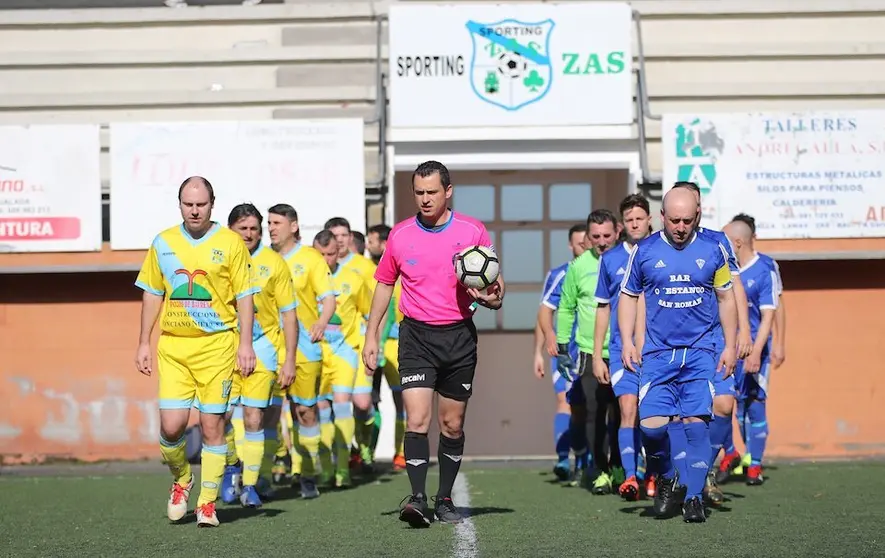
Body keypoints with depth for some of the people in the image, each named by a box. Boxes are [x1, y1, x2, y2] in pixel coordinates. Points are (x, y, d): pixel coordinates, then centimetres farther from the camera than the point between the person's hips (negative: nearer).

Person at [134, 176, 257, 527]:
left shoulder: (230, 242, 1)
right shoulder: (163, 243, 9)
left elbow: (244, 296, 2)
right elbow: (152, 294, 15)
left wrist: (245, 343, -5)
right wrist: (144, 343, 11)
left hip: (217, 344, -2)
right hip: (172, 344, 2)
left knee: (212, 426, -2)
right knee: (171, 425, -7)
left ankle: (207, 504, 8)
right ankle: (181, 479, 22)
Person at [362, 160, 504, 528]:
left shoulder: (473, 231, -1)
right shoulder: (400, 234, 3)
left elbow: (494, 283, 6)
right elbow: (385, 284, 14)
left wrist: (493, 297, -18)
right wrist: (371, 335, 10)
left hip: (459, 336, 0)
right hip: (416, 335, 0)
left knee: (452, 425, 8)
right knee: (417, 420, -14)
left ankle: (445, 499, 21)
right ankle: (417, 499, -16)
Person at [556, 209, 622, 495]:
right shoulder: (579, 266, 3)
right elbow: (566, 308, 13)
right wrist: (561, 346, 10)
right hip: (590, 352, 0)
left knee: (624, 413, 2)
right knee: (594, 413, -3)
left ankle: (619, 468, 17)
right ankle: (600, 470, 7)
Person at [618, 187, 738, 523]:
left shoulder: (713, 250, 4)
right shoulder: (644, 251, 3)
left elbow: (726, 298, 12)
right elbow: (628, 296, 12)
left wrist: (730, 346, 8)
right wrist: (627, 341, 2)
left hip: (701, 352, 0)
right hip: (658, 352, 0)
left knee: (696, 422, -9)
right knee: (651, 424, -9)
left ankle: (693, 497, 1)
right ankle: (665, 480, 17)